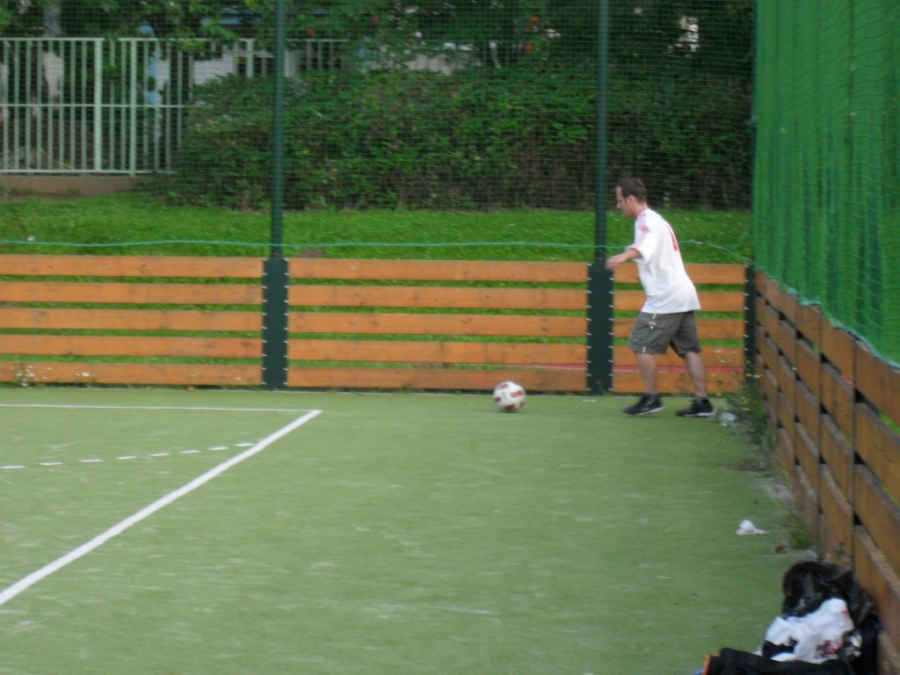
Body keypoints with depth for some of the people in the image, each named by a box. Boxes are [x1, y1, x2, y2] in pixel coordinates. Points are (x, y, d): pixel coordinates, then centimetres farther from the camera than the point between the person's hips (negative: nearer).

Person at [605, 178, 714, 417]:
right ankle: (702, 402, 4)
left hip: (665, 297, -10)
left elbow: (647, 244, -35)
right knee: (689, 349, 7)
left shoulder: (647, 221, -11)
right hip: (684, 294, 10)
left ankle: (651, 398, 1)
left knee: (642, 345, -3)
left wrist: (624, 256, -53)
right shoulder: (656, 220, 20)